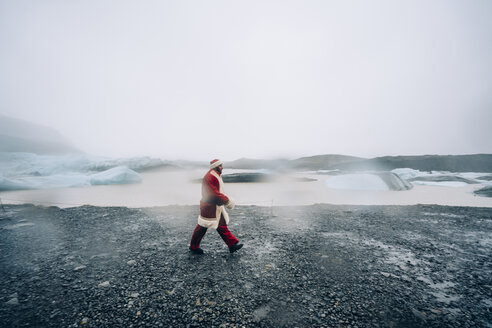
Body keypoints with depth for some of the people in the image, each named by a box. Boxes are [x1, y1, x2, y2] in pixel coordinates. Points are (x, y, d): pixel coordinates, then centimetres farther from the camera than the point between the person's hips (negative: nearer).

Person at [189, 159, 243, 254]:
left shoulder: (216, 176, 12)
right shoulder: (210, 177, -22)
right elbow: (214, 194, -27)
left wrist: (226, 199, 8)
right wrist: (227, 201, -19)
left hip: (217, 207, 10)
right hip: (209, 207, -10)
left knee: (222, 226, 13)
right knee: (203, 227, 5)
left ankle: (232, 244, 20)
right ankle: (193, 247, 24)